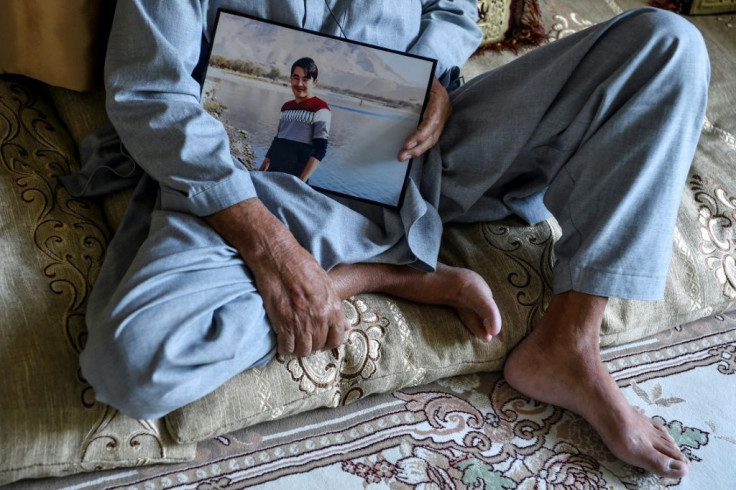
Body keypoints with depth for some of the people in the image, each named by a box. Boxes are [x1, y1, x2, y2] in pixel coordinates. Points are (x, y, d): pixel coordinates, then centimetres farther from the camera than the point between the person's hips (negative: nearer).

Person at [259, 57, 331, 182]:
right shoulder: (286, 107, 14)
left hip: (294, 177, -6)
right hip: (272, 172, 6)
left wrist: (301, 181, -20)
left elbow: (320, 150, -13)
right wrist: (261, 170, 18)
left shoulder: (320, 109, -7)